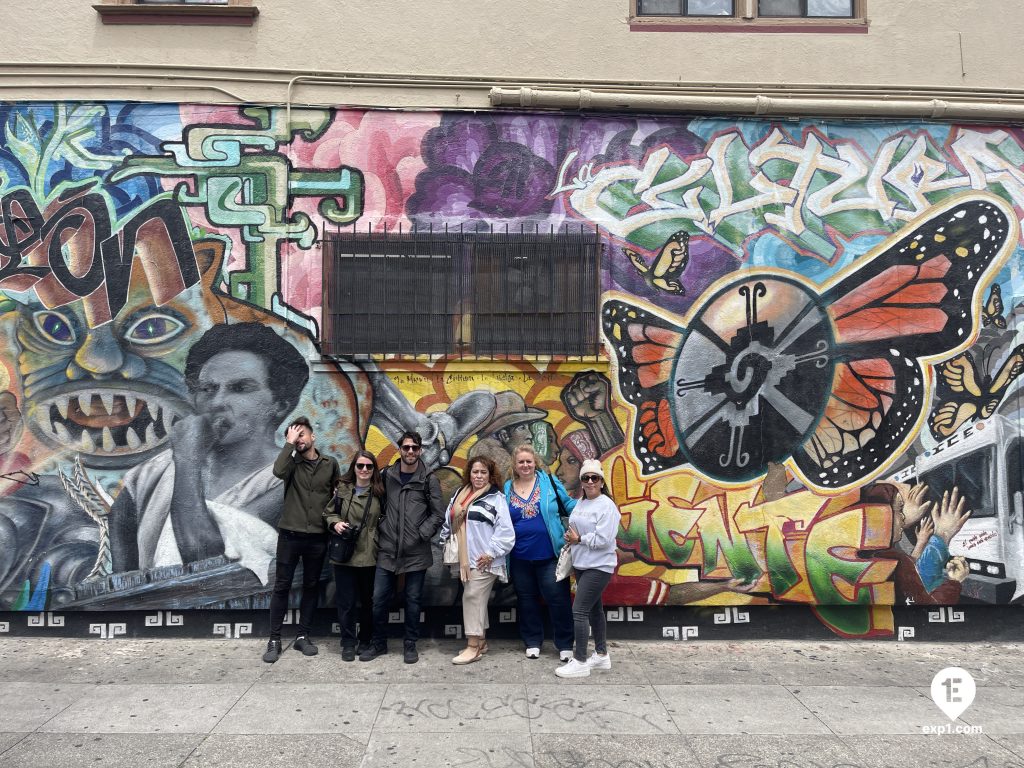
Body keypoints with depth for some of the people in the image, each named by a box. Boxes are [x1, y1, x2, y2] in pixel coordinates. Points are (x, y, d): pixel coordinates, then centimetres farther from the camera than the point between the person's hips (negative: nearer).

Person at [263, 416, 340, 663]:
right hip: (290, 534, -2)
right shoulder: (292, 462, 0)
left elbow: (339, 494, 12)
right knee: (281, 586, 2)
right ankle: (274, 640, 11)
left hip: (318, 537, 2)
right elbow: (278, 471, -24)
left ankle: (303, 636, 21)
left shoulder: (330, 464, 4)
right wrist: (289, 443, -17)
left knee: (311, 586, 10)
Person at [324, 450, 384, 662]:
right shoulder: (341, 489, 1)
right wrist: (335, 523, -9)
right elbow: (328, 512, 11)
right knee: (346, 601, 4)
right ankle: (348, 643, 17)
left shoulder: (379, 492, 0)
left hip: (369, 555, 0)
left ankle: (365, 641, 26)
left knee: (368, 600, 10)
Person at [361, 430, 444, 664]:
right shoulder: (387, 475, 5)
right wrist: (380, 531, 1)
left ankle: (410, 645, 22)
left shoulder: (429, 480, -1)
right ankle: (378, 643, 23)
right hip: (387, 550, 2)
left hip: (416, 552, -2)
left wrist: (421, 534, -9)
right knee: (379, 599, 6)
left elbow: (438, 514, -1)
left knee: (413, 600, 7)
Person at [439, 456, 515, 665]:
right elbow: (448, 522, 21)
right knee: (476, 600, 14)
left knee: (473, 598, -9)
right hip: (464, 559, 7)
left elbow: (505, 531, -14)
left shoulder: (496, 498, -8)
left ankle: (473, 647, -3)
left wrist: (491, 553, -16)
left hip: (483, 560, -7)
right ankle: (480, 641, 25)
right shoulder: (459, 495, 13)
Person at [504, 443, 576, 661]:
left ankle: (565, 644, 14)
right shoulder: (507, 488, 5)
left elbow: (568, 504, 4)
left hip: (549, 555, -3)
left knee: (558, 598, 0)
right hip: (520, 557, 3)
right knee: (526, 600, 14)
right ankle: (532, 642, 29)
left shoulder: (549, 481, -2)